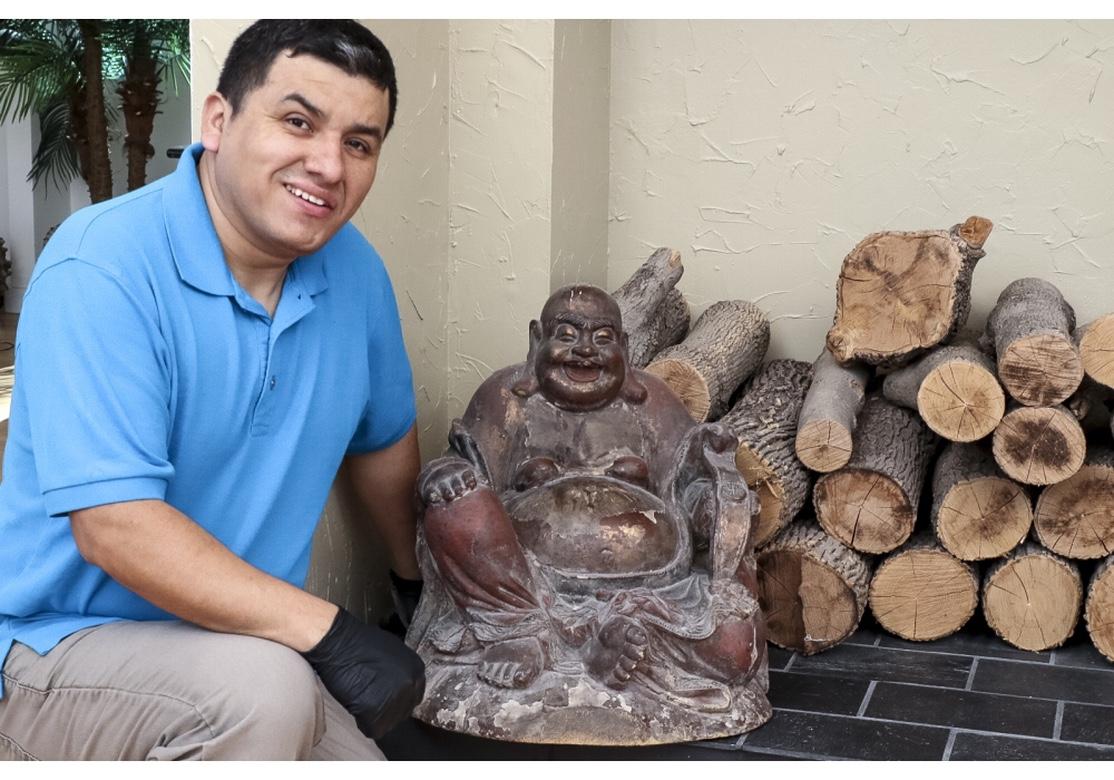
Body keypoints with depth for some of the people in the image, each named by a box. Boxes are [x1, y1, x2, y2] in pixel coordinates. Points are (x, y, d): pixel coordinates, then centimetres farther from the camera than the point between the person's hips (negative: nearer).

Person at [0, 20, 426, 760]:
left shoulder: (354, 271, 0)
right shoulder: (100, 268, -20)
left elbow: (383, 437, 18)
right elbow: (113, 526, -29)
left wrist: (415, 582, 32)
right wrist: (329, 633, -31)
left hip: (252, 645, 6)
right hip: (62, 646, -6)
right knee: (263, 690, -33)